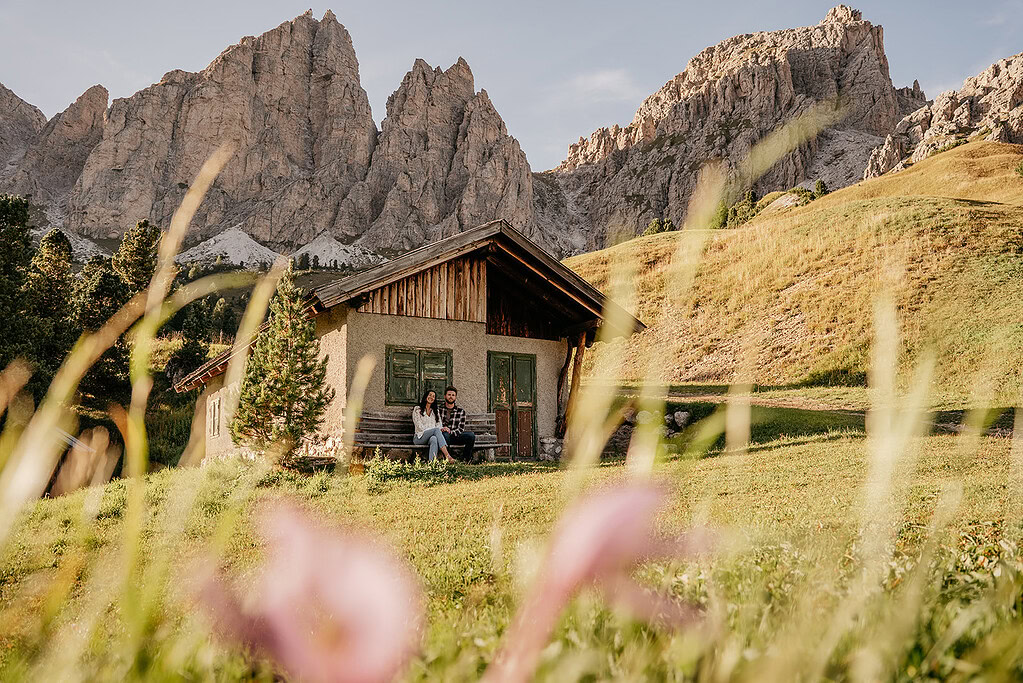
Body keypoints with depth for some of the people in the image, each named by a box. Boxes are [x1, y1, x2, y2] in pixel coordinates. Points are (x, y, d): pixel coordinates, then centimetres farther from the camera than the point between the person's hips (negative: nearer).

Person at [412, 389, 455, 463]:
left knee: (434, 439, -38)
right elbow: (419, 426, -4)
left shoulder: (435, 412, 25)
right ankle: (447, 456, -51)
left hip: (432, 436, 3)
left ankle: (432, 462, -60)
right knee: (436, 430, -34)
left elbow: (439, 425, 12)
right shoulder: (417, 409, 9)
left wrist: (442, 429, -14)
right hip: (419, 437, -3)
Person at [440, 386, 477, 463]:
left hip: (455, 436, 2)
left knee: (471, 435, -24)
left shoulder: (461, 411, 8)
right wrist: (441, 429, -20)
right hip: (443, 436, -2)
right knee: (445, 434, -38)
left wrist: (450, 432, -17)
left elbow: (461, 429, 2)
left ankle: (465, 458, -10)